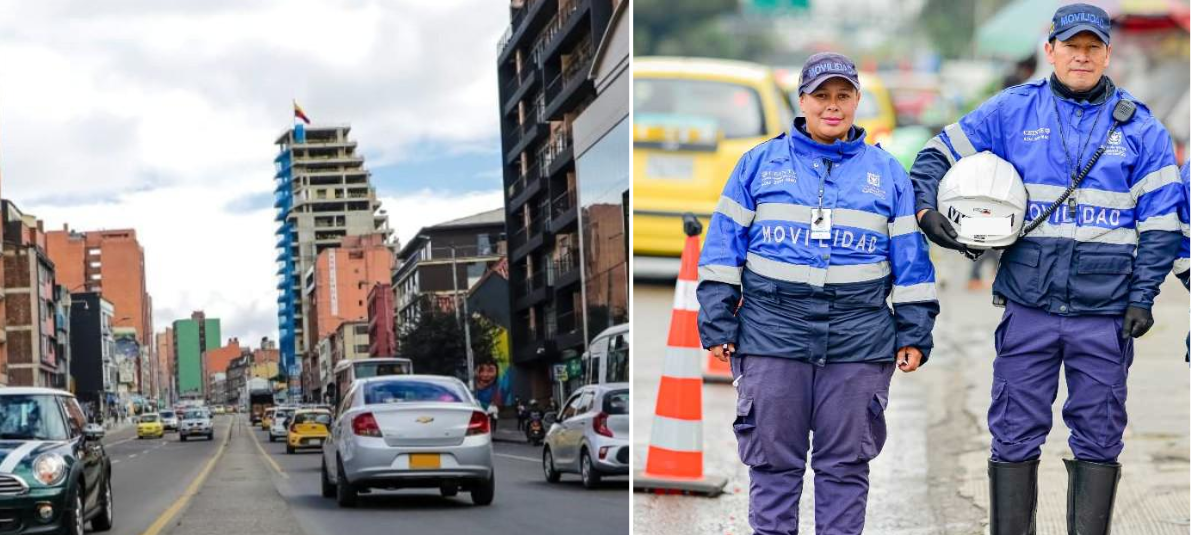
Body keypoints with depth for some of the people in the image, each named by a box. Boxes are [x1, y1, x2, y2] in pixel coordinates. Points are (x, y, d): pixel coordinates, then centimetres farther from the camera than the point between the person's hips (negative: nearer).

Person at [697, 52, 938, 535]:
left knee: (846, 464, 5)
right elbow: (723, 249, 6)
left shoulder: (888, 173, 12)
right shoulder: (760, 164, 8)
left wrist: (915, 334, 6)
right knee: (773, 461, 3)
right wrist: (717, 325, -1)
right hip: (772, 335, -1)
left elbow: (910, 258, 12)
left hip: (858, 344, 1)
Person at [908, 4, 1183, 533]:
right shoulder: (1010, 111, 6)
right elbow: (936, 157, 14)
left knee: (1098, 440, 5)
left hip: (1104, 311, 0)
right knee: (1015, 435, 1)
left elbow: (1160, 220, 5)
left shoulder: (1139, 127, 6)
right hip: (1028, 306, 0)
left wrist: (1142, 296, -3)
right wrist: (926, 210, -5)